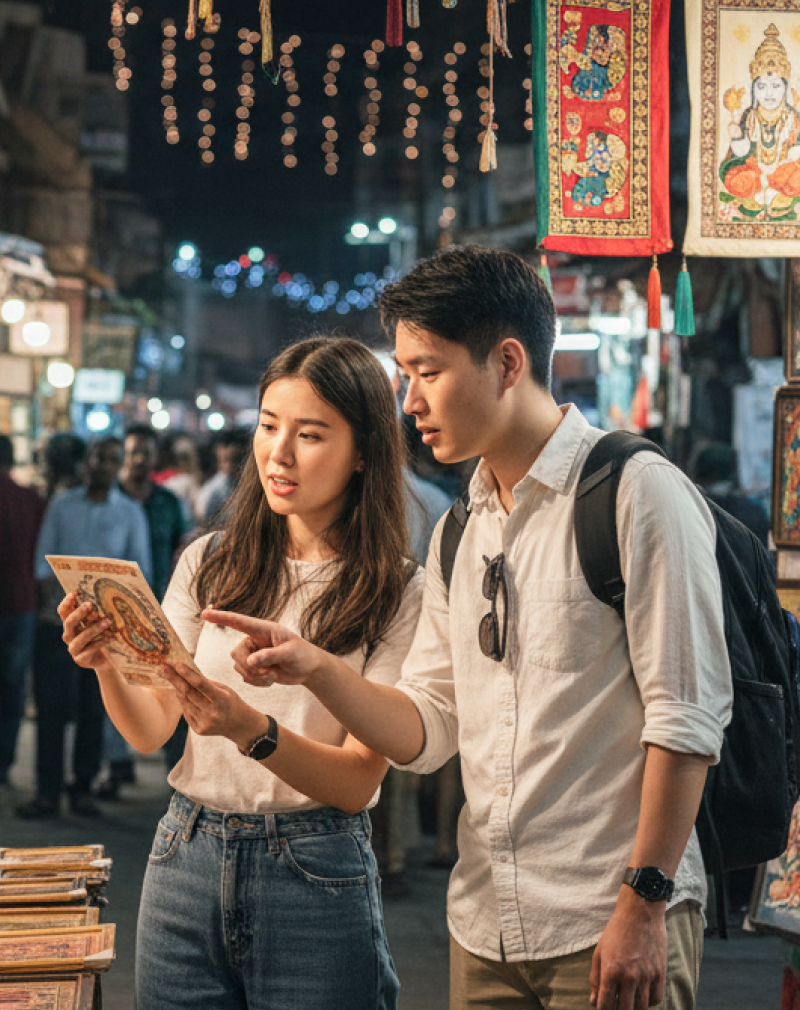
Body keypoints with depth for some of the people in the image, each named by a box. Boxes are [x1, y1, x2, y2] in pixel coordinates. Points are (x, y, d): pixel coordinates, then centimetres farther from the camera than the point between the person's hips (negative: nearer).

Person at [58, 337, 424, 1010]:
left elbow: (359, 782, -11)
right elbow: (150, 729, 0)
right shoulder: (211, 563, 5)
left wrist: (250, 728, -28)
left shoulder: (400, 593, -6)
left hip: (316, 879, -3)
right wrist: (109, 667, -20)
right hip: (187, 860, 3)